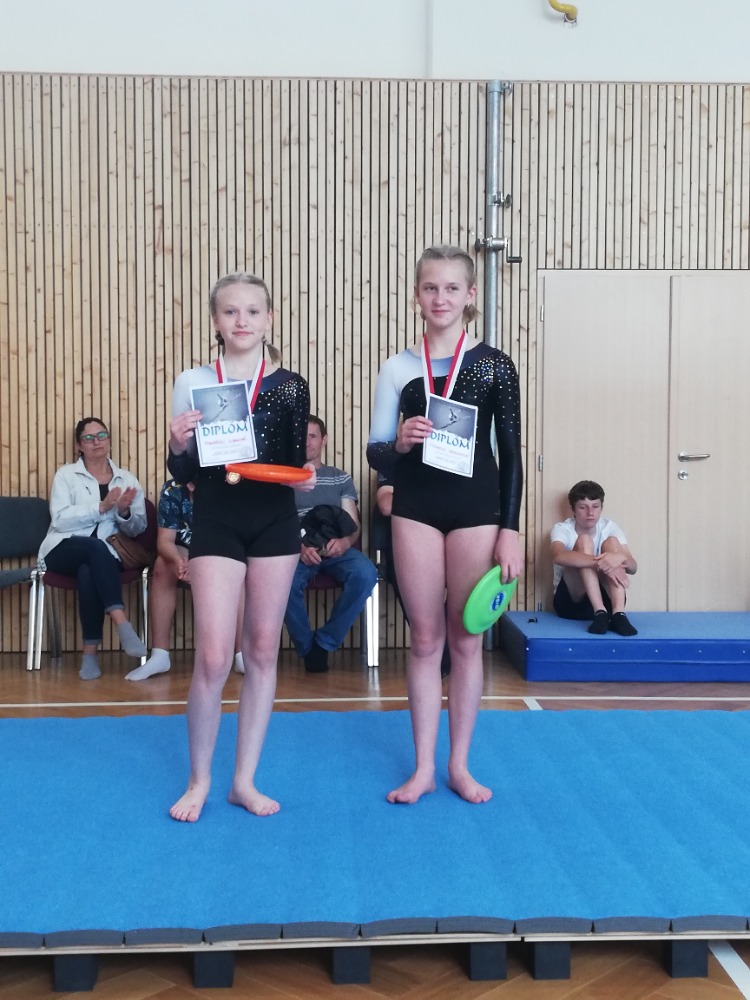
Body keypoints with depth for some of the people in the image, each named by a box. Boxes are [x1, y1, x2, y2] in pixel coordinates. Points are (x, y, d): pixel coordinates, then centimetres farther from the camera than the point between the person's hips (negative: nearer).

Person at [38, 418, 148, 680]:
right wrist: (101, 507, -17)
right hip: (63, 551, -1)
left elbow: (137, 529, 9)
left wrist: (124, 512, -12)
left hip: (103, 555, 1)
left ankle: (90, 652, -32)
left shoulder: (127, 480, 13)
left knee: (88, 572, -35)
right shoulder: (66, 474, 7)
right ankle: (123, 624, -42)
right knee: (96, 546, -36)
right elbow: (59, 519, -9)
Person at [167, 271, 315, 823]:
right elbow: (184, 474, 2)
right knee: (213, 657, -6)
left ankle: (245, 779, 21)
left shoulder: (290, 386, 3)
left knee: (263, 650, 8)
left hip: (275, 522, 2)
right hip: (216, 524, -1)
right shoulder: (193, 383, 1)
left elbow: (296, 463, 7)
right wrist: (179, 446, -18)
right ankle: (199, 779, 17)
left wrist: (306, 479, -14)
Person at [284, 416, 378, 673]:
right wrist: (299, 547, -17)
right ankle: (307, 647, -10)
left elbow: (354, 526, 12)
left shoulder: (341, 478, 19)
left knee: (365, 574, -32)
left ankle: (323, 643, -14)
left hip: (336, 550, 2)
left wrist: (345, 542, -13)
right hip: (296, 551, -2)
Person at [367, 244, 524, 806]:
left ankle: (460, 764, 22)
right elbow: (377, 454, 5)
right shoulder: (398, 369, 2)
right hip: (416, 510, 1)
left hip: (476, 510, -1)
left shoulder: (494, 365, 0)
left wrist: (510, 530, -4)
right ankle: (424, 766, 19)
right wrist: (400, 444, -18)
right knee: (426, 639, 8)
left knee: (466, 639, 8)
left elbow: (511, 452, 1)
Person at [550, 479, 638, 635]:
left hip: (604, 600, 3)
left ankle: (618, 613, -35)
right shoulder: (562, 529, -7)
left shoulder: (609, 527, 2)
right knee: (584, 541, -22)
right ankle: (600, 613, -38)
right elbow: (558, 556, -32)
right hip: (570, 601, -3)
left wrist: (620, 558, -36)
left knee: (612, 542, -18)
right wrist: (600, 562, -45)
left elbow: (633, 567, -11)